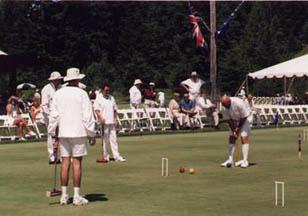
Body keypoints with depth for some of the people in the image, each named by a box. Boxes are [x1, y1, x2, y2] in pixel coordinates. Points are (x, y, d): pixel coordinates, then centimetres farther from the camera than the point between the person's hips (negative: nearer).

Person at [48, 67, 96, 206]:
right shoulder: (82, 94, -5)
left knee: (65, 163, 7)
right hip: (79, 132, -4)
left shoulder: (58, 94, 6)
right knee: (77, 163, -1)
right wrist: (92, 134, 0)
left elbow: (53, 115, 6)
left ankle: (64, 195, 9)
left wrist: (54, 135, 12)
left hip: (63, 132, 4)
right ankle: (77, 196, 1)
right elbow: (88, 116, -7)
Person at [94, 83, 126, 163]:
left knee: (113, 139, 6)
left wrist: (115, 119, 12)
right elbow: (96, 109, -9)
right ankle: (106, 156, 9)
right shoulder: (99, 98, -2)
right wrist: (101, 117, -22)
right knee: (105, 140, 1)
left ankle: (116, 156, 8)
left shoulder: (111, 98, 15)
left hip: (112, 122, 5)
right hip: (104, 122, -5)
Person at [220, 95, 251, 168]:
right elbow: (229, 119, -7)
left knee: (244, 138, -16)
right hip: (234, 121, 6)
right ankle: (230, 160, 8)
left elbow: (244, 117, -21)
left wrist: (238, 128, -13)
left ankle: (245, 160, -16)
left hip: (243, 121, -6)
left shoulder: (239, 103, -33)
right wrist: (233, 131, -14)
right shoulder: (225, 106, -15)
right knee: (231, 138, 1)